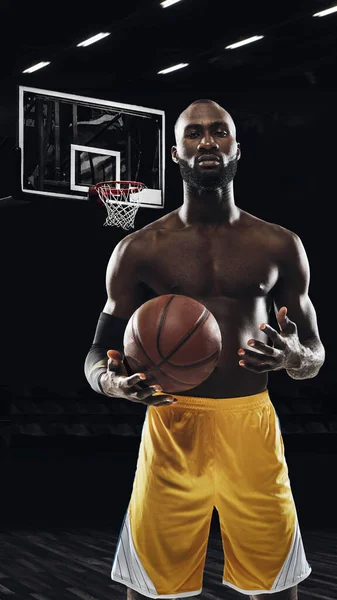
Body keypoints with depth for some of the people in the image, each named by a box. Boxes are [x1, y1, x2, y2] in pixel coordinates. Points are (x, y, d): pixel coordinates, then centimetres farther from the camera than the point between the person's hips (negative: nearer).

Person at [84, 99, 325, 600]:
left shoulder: (280, 246, 6)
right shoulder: (138, 249, 3)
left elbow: (316, 355, 11)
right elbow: (99, 355, 6)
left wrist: (293, 357, -13)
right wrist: (114, 381, -18)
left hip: (252, 428, 1)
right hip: (171, 428, -1)